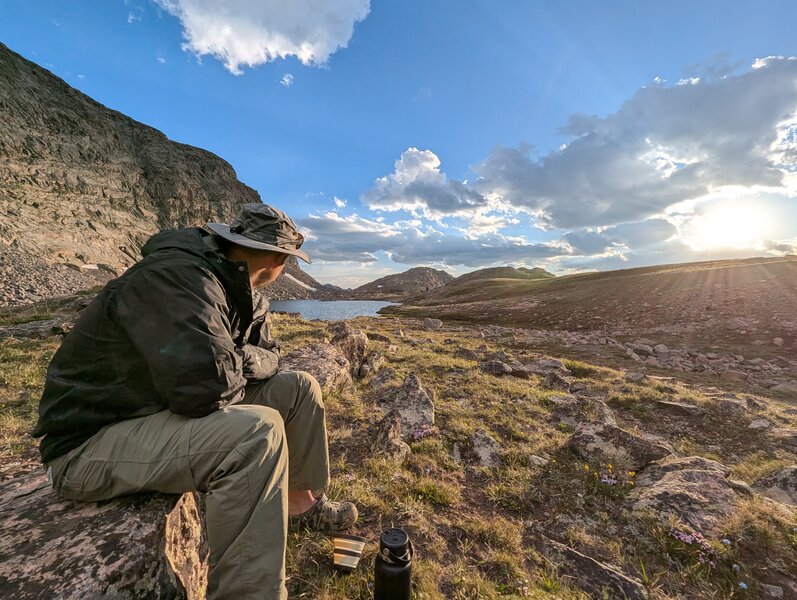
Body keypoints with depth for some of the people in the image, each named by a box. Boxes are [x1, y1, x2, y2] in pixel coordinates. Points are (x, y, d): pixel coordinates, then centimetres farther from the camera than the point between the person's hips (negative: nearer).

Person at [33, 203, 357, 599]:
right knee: (257, 431, -33)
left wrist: (240, 358, -13)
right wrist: (240, 370, -14)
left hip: (173, 408, 9)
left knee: (298, 388, 2)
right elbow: (203, 386, -36)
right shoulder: (178, 275, -27)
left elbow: (267, 357, 9)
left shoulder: (244, 293, 1)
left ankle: (300, 502, 19)